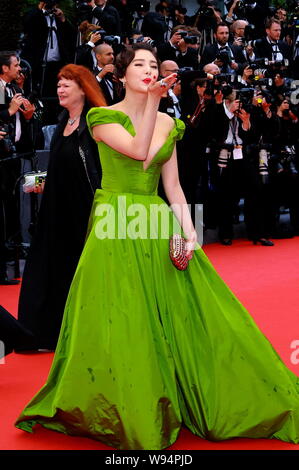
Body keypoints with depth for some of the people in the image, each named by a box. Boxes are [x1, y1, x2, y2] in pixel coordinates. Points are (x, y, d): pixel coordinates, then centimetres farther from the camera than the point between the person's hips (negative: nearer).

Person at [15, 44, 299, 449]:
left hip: (156, 228, 5)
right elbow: (140, 152, -20)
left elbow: (173, 186, 7)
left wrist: (188, 231, -6)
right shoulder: (103, 118, -3)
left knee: (177, 320, 1)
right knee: (120, 324, -4)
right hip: (116, 230, -5)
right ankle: (125, 415, 12)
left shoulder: (168, 124, 11)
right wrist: (153, 100, -20)